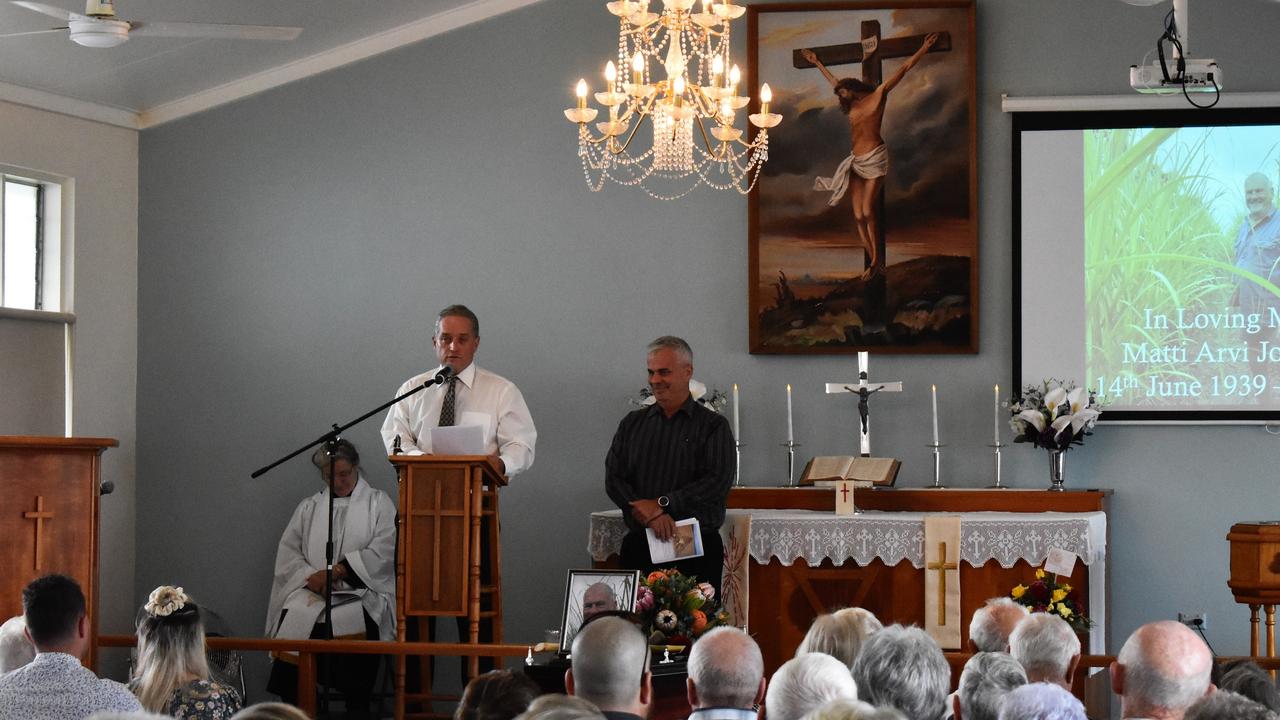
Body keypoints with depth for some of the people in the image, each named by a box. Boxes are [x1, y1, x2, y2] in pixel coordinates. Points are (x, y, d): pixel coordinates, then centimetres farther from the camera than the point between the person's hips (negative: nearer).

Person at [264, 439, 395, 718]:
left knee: (350, 622, -34)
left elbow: (383, 551, -2)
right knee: (295, 618, -28)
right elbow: (287, 552, 14)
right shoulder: (308, 507, 22)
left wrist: (339, 570, -12)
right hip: (311, 591, 3)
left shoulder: (378, 503, 12)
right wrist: (309, 576, -7)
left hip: (361, 591, -3)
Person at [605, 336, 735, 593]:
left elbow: (719, 482, -8)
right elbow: (613, 478, 7)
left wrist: (661, 504, -13)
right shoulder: (632, 424, 15)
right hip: (640, 546, 3)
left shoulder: (713, 425, 4)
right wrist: (647, 513, -12)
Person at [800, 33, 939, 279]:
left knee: (868, 212, -15)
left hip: (875, 159, -7)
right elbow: (834, 81, 34)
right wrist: (817, 63, 45)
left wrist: (924, 49, -3)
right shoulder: (851, 106, 18)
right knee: (858, 216, -4)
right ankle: (874, 261, -2)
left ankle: (877, 260, -8)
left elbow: (903, 70, 0)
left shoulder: (878, 96, 2)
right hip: (856, 162, 7)